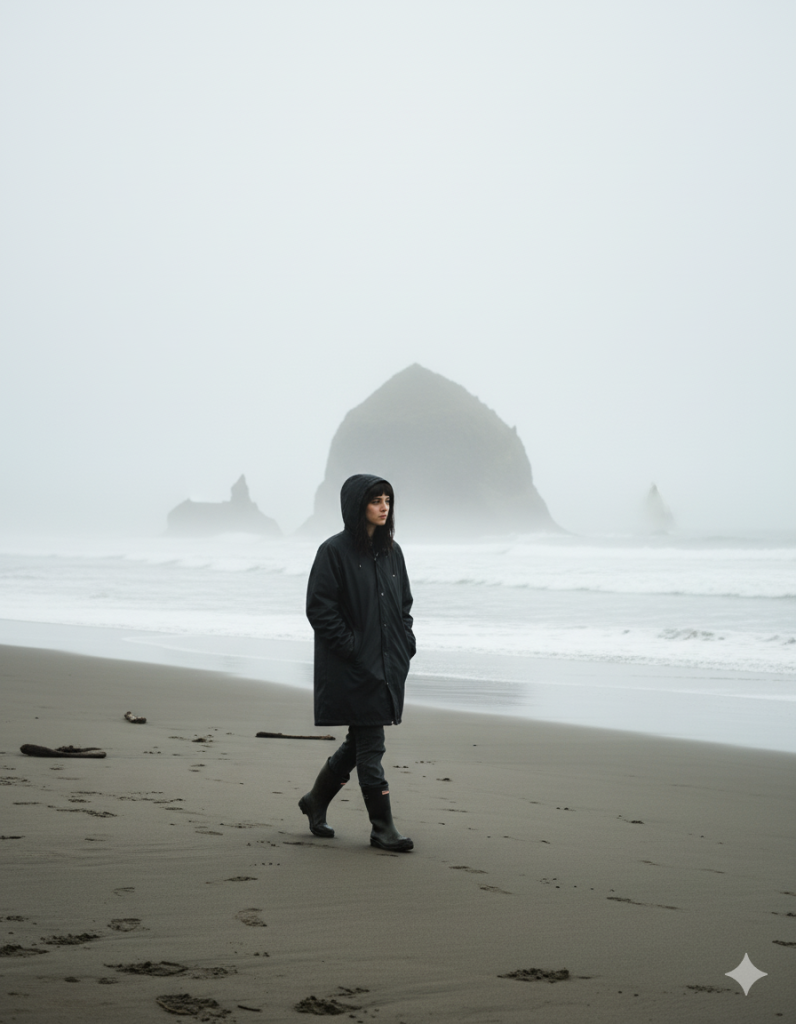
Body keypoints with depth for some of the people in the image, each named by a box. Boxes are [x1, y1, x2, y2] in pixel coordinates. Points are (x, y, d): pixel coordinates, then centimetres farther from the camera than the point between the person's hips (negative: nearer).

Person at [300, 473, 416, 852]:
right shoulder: (334, 551, -10)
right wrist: (352, 648, -17)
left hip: (387, 664, 7)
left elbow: (404, 604, 18)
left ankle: (316, 800, 34)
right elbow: (319, 609, -13)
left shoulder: (391, 552, 11)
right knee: (370, 744, -4)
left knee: (361, 740, 15)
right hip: (353, 668, -7)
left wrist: (406, 644, 4)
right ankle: (382, 827, 3)